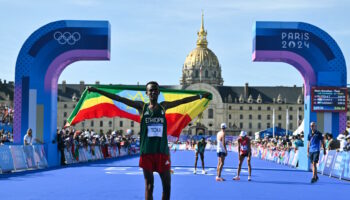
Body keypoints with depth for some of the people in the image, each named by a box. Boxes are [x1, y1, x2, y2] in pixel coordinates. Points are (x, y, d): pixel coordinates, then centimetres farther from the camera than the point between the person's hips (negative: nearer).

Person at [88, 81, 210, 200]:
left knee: (167, 185, 3)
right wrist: (97, 90, -4)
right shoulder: (142, 107, 3)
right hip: (147, 151, -2)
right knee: (149, 185, 2)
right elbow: (119, 99, -1)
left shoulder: (163, 106, 9)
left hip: (162, 151, 2)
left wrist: (202, 96, 22)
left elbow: (183, 101, 17)